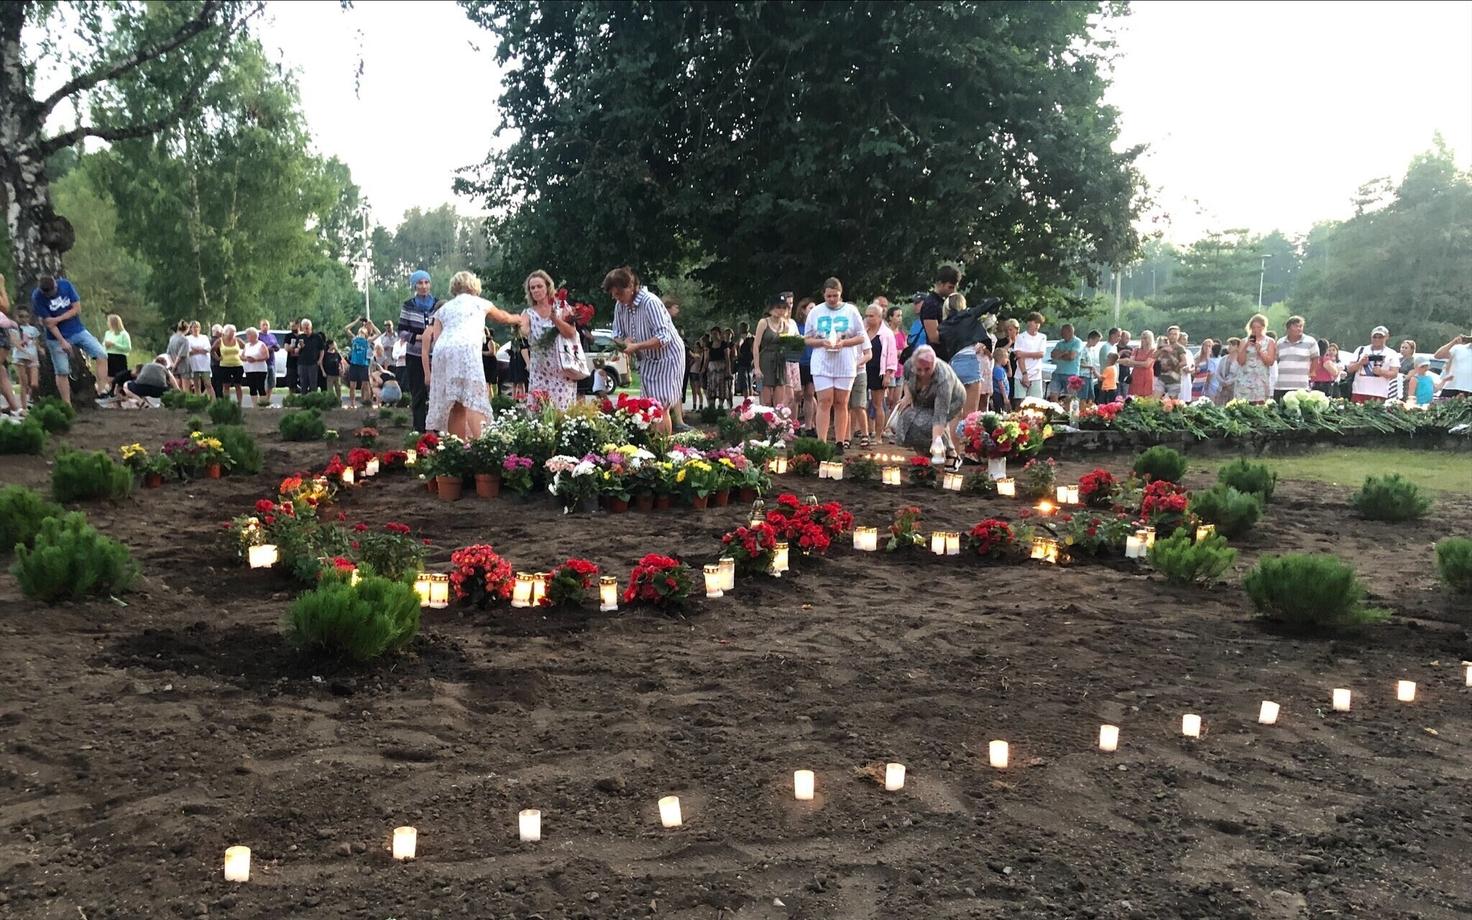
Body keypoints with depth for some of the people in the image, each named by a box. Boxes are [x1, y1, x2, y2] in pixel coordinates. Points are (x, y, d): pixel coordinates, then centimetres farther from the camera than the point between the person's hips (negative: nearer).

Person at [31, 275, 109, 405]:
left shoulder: (65, 285, -8)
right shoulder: (37, 297, -14)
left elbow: (77, 308, -7)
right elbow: (48, 322, -14)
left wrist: (57, 319, -16)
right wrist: (62, 342, -18)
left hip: (78, 331, 3)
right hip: (57, 337, -3)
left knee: (101, 354, -15)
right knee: (62, 372, -2)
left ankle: (101, 390, -15)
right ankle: (67, 406, 5)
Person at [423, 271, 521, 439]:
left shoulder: (443, 308, 29)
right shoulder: (479, 303, 24)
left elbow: (435, 341, 18)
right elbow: (503, 317, 43)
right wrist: (518, 319, 64)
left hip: (441, 351, 4)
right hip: (465, 349, -4)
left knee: (456, 406, 6)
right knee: (473, 400, -13)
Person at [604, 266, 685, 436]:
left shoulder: (650, 302, -24)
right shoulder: (620, 305, 0)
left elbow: (664, 338, -28)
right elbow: (618, 335, 8)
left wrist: (636, 346, -34)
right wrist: (623, 342, -16)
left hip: (666, 356, -8)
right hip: (647, 359, 8)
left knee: (660, 406, -12)